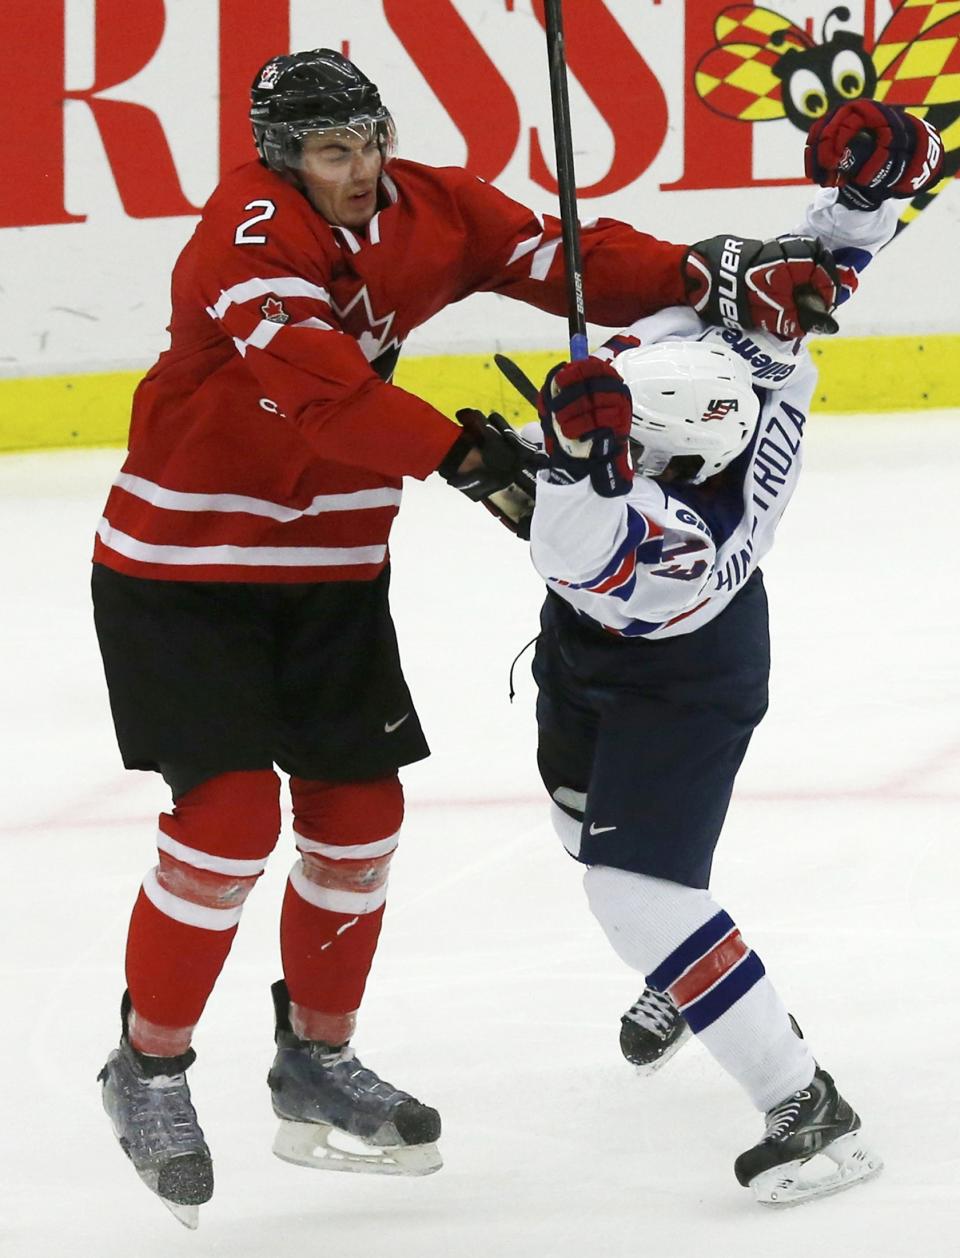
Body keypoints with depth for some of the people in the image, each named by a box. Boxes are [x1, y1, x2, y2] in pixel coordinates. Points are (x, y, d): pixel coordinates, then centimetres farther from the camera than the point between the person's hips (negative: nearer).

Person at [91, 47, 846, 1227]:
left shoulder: (427, 212, -2)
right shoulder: (250, 232, -24)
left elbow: (559, 257, -9)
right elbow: (310, 376, -38)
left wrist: (708, 279, -26)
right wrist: (462, 453, -47)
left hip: (331, 565, 7)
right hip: (183, 563, -7)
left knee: (359, 808, 9)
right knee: (231, 815, -13)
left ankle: (316, 1062, 25)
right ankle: (148, 1066, 3)